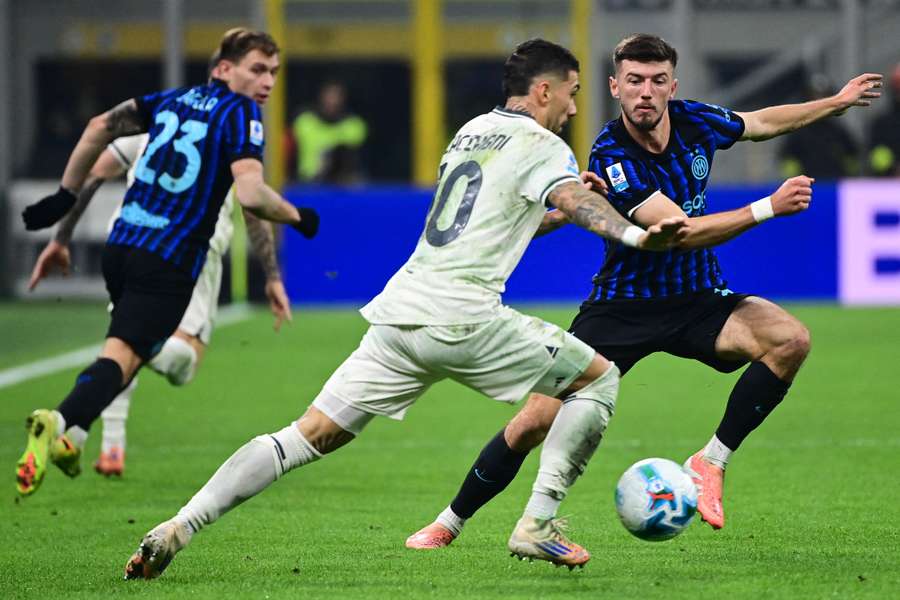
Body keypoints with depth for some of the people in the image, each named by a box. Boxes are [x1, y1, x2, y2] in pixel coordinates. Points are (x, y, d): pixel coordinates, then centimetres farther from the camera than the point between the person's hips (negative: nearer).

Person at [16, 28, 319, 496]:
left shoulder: (173, 100, 15)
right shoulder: (240, 114, -6)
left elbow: (99, 128, 18)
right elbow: (250, 194, -19)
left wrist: (65, 195, 24)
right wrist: (298, 218, -1)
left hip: (120, 245, 7)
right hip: (171, 261, -7)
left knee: (128, 347, 25)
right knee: (123, 354, -15)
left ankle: (70, 438, 10)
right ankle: (60, 423, -40)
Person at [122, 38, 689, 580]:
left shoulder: (470, 132, 25)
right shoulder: (540, 146, 2)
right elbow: (575, 199, -20)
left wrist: (551, 209, 46)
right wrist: (635, 235, -36)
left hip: (399, 312, 7)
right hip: (462, 319, -7)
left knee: (311, 435, 5)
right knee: (599, 379, 9)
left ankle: (177, 529, -8)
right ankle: (537, 525, 2)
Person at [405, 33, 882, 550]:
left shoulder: (695, 121, -5)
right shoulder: (610, 158, -23)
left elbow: (762, 123, 19)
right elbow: (682, 232, -27)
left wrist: (838, 101, 25)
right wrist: (768, 208, -27)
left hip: (699, 301, 4)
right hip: (622, 308, -4)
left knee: (791, 339, -25)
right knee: (536, 422, -11)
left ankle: (712, 462, -12)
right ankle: (450, 523, 11)